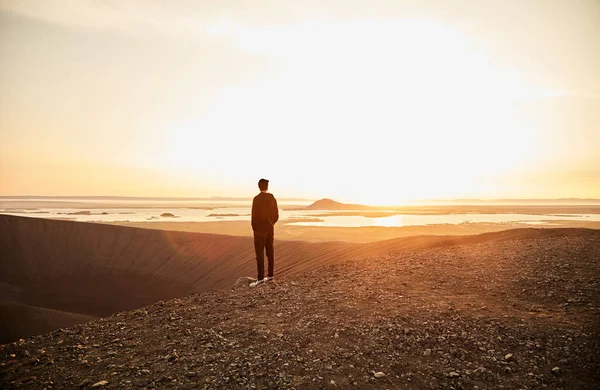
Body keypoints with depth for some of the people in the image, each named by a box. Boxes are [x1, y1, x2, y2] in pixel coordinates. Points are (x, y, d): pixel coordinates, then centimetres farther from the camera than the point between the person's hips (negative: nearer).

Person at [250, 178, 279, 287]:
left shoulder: (257, 199, -13)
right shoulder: (272, 198, 5)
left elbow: (254, 215, -13)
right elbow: (276, 215, 8)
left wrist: (254, 228, 0)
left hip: (259, 229, -6)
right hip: (270, 229, 6)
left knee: (259, 253, -6)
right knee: (270, 251, 11)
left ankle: (260, 278, -9)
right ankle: (270, 275, 16)